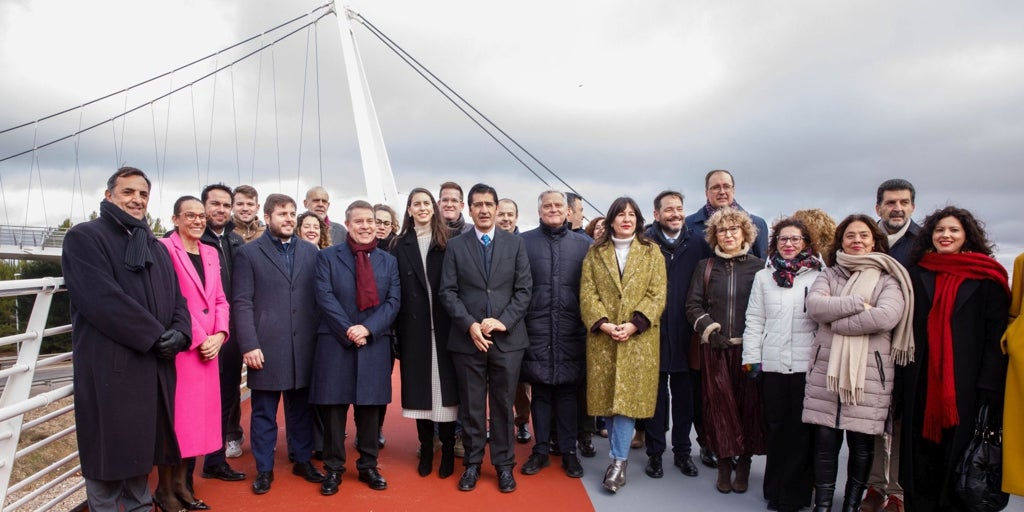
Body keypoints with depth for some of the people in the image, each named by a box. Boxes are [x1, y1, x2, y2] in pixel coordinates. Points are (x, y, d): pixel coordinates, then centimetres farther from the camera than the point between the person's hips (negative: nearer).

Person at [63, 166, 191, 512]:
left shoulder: (156, 247, 19)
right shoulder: (84, 237, -3)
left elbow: (176, 297, 13)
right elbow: (102, 298, -16)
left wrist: (180, 333, -8)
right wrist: (154, 336, -15)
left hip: (155, 365, 6)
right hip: (109, 366, -6)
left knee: (140, 448, 14)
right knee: (109, 451, 2)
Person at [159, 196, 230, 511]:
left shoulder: (211, 253, 14)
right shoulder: (164, 248, -7)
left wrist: (219, 335, -1)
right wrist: (197, 339, -14)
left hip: (209, 347, 7)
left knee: (198, 414, 11)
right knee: (174, 416, 1)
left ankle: (180, 483, 24)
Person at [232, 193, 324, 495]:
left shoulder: (311, 252, 9)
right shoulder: (249, 253, 0)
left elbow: (318, 297, 9)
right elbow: (242, 303, -4)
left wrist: (320, 338, 3)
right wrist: (249, 345, -11)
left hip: (303, 346, 3)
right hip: (265, 346, -2)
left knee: (301, 408, 13)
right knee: (264, 412, 8)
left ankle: (302, 460, 27)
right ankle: (264, 469, 22)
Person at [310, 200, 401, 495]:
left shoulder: (389, 261, 11)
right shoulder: (328, 257, 4)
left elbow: (393, 302, 2)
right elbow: (325, 298, -6)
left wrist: (367, 328, -13)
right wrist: (349, 331, -15)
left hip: (375, 344, 2)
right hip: (336, 343, -2)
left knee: (370, 407, 8)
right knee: (333, 407, 3)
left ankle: (368, 466, 21)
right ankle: (333, 468, 15)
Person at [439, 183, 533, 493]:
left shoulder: (515, 244, 5)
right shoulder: (455, 246, 4)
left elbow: (524, 289, 0)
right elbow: (448, 292, -1)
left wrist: (503, 321, -12)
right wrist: (470, 325, -13)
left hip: (508, 338, 0)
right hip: (467, 339, 0)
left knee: (503, 405, 9)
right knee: (471, 406, 9)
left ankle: (504, 464, 22)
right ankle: (472, 463, 23)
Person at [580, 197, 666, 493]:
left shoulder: (652, 252, 7)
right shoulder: (595, 253, 9)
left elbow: (657, 294, -2)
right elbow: (587, 293, 1)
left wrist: (634, 325, -15)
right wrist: (603, 324, -14)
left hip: (639, 337, -1)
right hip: (602, 337, 2)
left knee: (627, 397, -7)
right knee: (608, 397, 6)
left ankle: (619, 461, -1)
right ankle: (620, 456, 20)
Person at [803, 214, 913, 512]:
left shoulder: (888, 279, 4)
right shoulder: (829, 275, 12)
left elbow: (887, 317, -15)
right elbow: (814, 305, -6)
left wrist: (835, 319, -12)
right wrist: (857, 304, -12)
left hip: (869, 372, -1)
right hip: (826, 368, 2)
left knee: (861, 442, 7)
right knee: (825, 439, 2)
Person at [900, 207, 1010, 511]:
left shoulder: (986, 278, 2)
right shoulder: (917, 274, 10)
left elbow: (996, 334, -4)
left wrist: (989, 384, -12)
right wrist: (902, 377, 1)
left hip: (965, 384, -2)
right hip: (922, 383, 2)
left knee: (959, 453, 4)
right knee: (921, 452, 6)